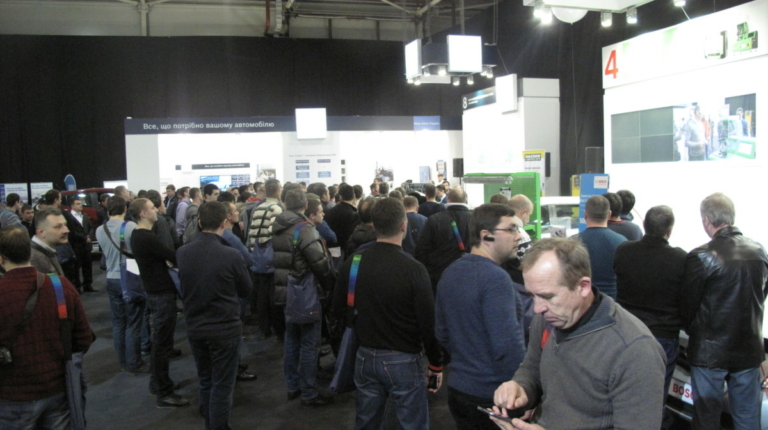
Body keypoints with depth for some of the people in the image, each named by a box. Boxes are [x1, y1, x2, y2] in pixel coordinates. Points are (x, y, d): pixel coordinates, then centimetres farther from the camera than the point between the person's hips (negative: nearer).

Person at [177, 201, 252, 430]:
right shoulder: (231, 255, -21)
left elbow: (184, 287, 9)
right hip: (225, 329, -5)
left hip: (195, 328, 5)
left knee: (205, 382, 21)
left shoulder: (182, 253, -7)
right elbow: (246, 290, -6)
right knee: (222, 386, 7)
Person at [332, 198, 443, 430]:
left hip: (365, 358, 5)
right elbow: (428, 322, -15)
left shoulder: (352, 263, -5)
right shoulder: (414, 269, -19)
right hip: (404, 361, -4)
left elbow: (338, 312, 5)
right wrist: (436, 364, -2)